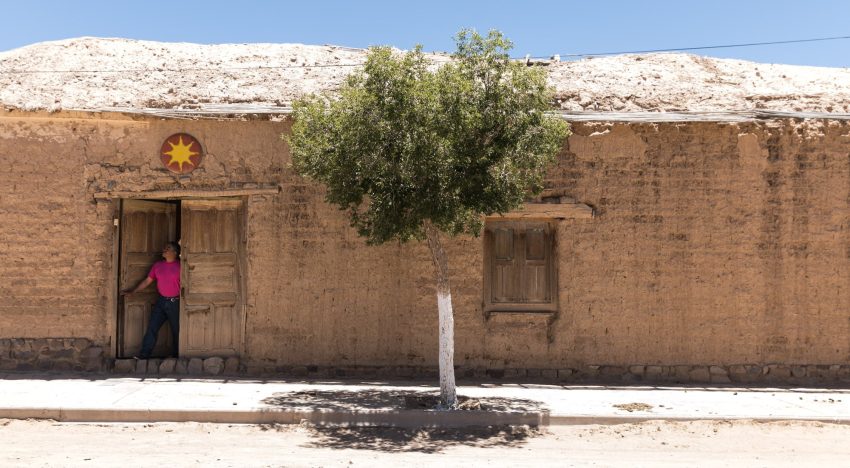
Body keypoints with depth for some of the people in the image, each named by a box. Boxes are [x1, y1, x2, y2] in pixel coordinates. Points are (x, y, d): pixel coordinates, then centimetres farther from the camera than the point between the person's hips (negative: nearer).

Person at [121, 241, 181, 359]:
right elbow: (147, 281, 12)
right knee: (152, 327, -2)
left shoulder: (179, 266, -6)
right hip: (161, 301, 4)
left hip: (175, 302, -4)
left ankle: (176, 356, 19)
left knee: (176, 331, 6)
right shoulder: (157, 265, 8)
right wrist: (132, 291, 9)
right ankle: (144, 354, 1)